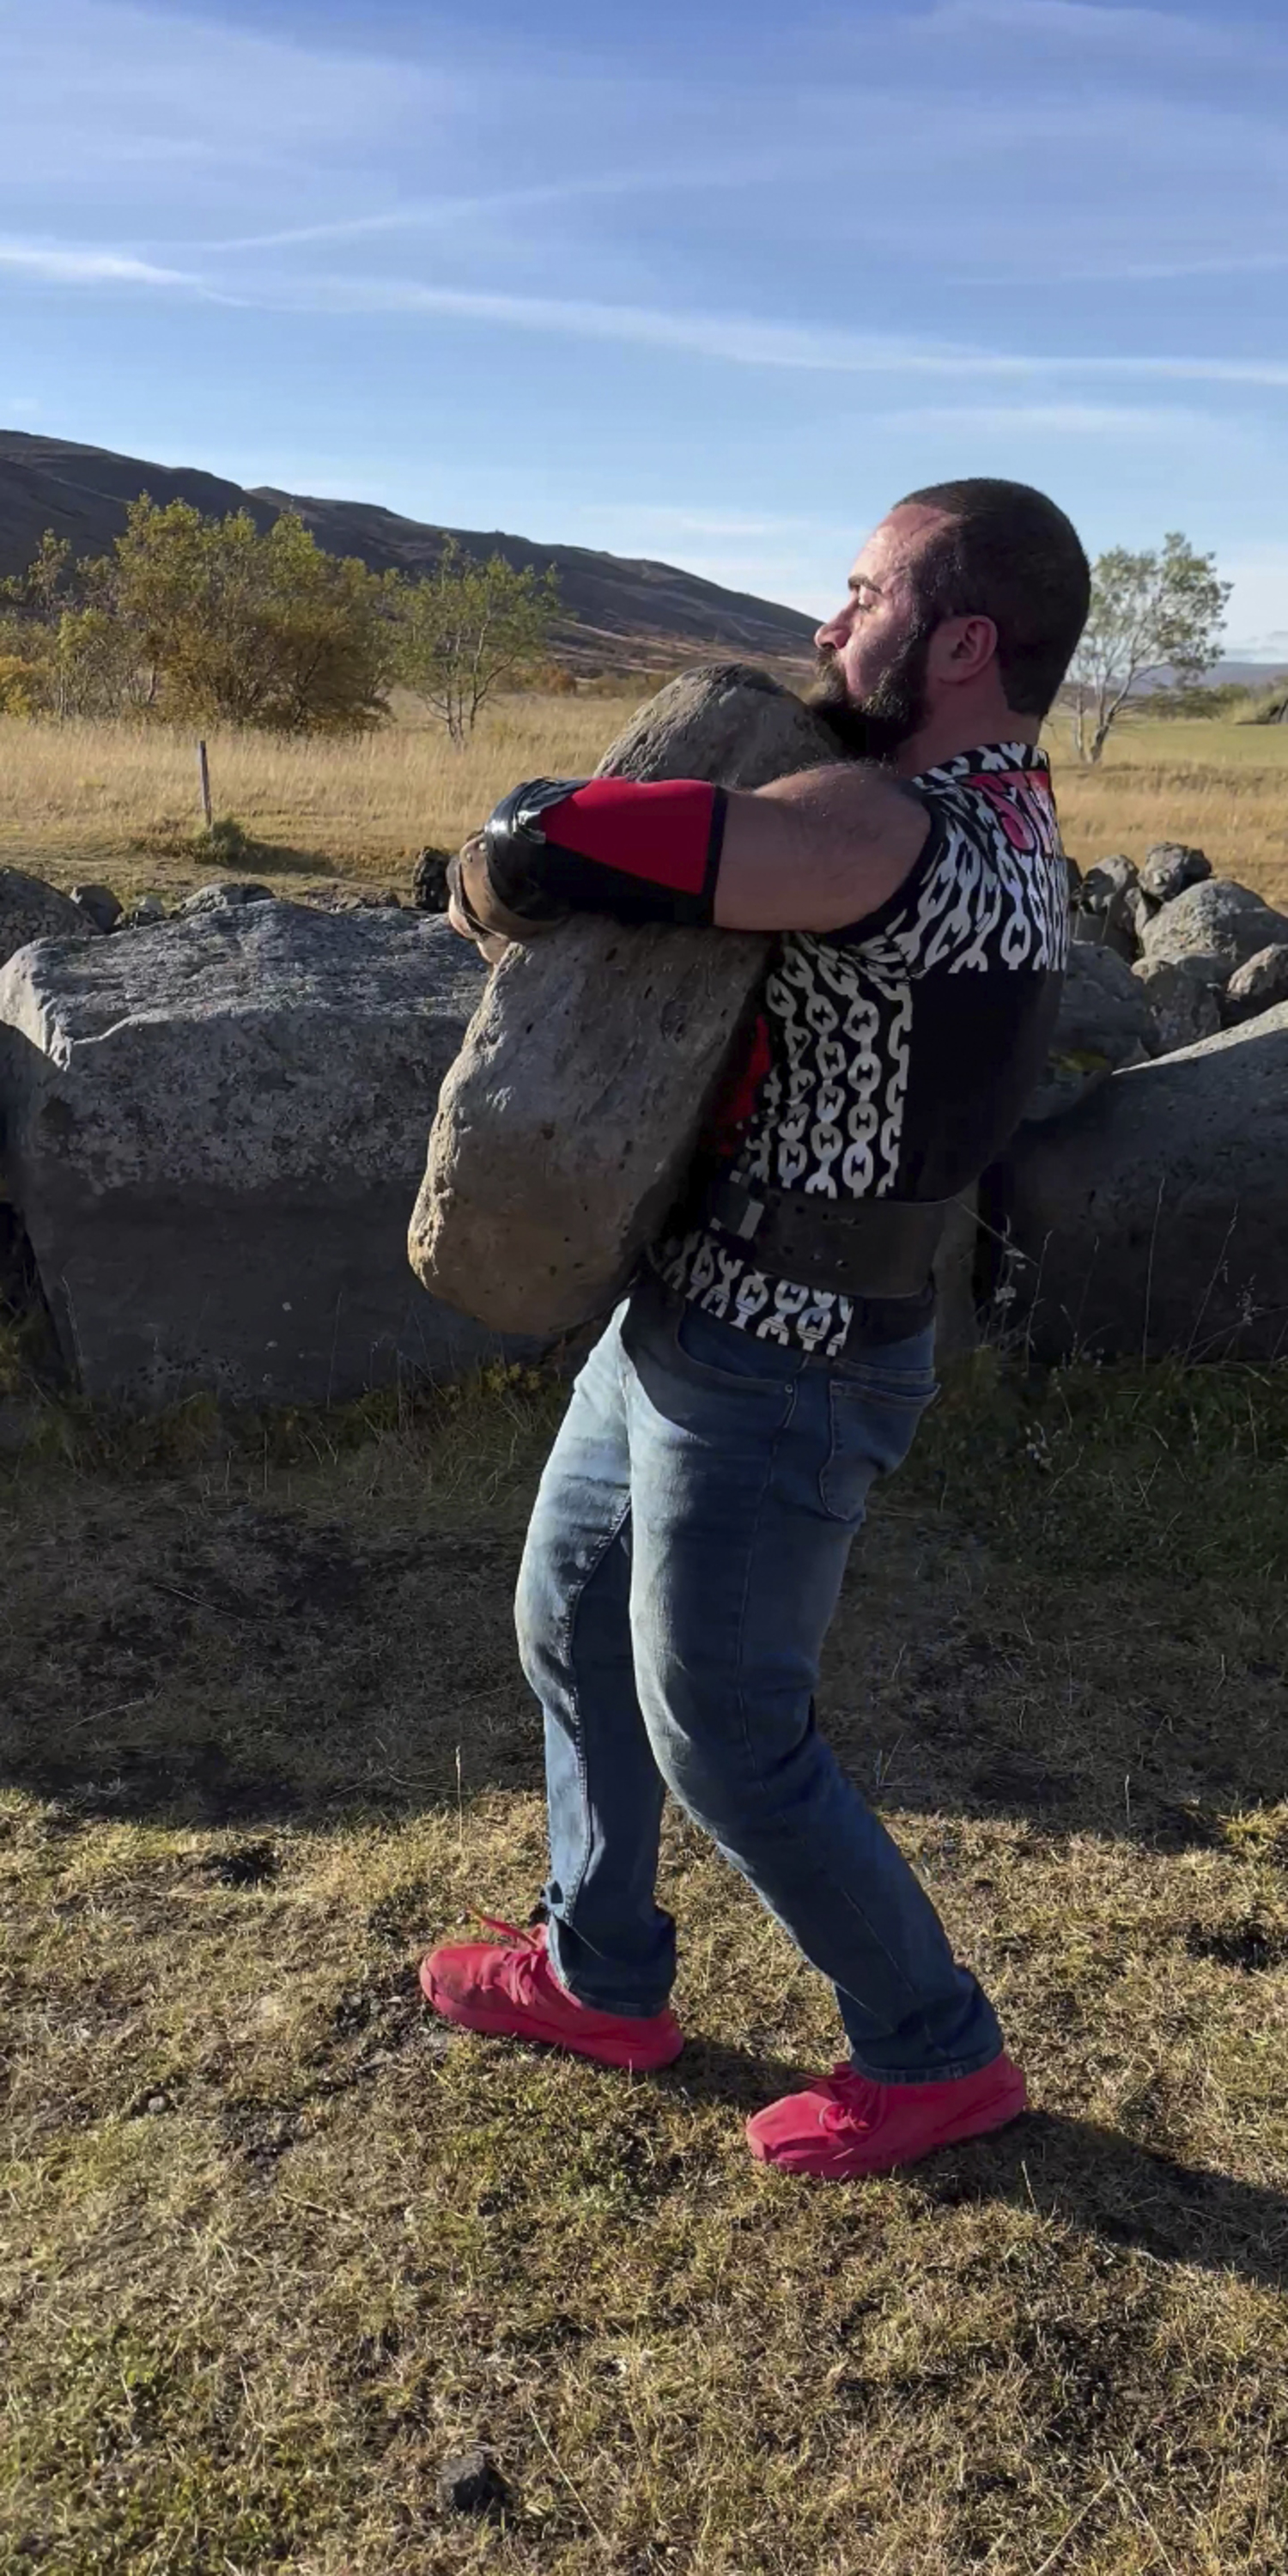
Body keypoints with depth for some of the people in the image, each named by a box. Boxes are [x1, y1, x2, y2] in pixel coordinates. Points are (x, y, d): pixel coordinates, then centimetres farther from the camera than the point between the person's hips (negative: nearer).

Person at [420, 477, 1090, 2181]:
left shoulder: (878, 830, -26)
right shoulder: (1014, 826, 6)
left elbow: (536, 850, -29)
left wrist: (494, 899, -5)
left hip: (769, 1376, -10)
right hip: (685, 1318, 10)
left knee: (725, 1735, 7)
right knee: (571, 1626, 21)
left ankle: (935, 2054, 29)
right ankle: (600, 1978, 41)